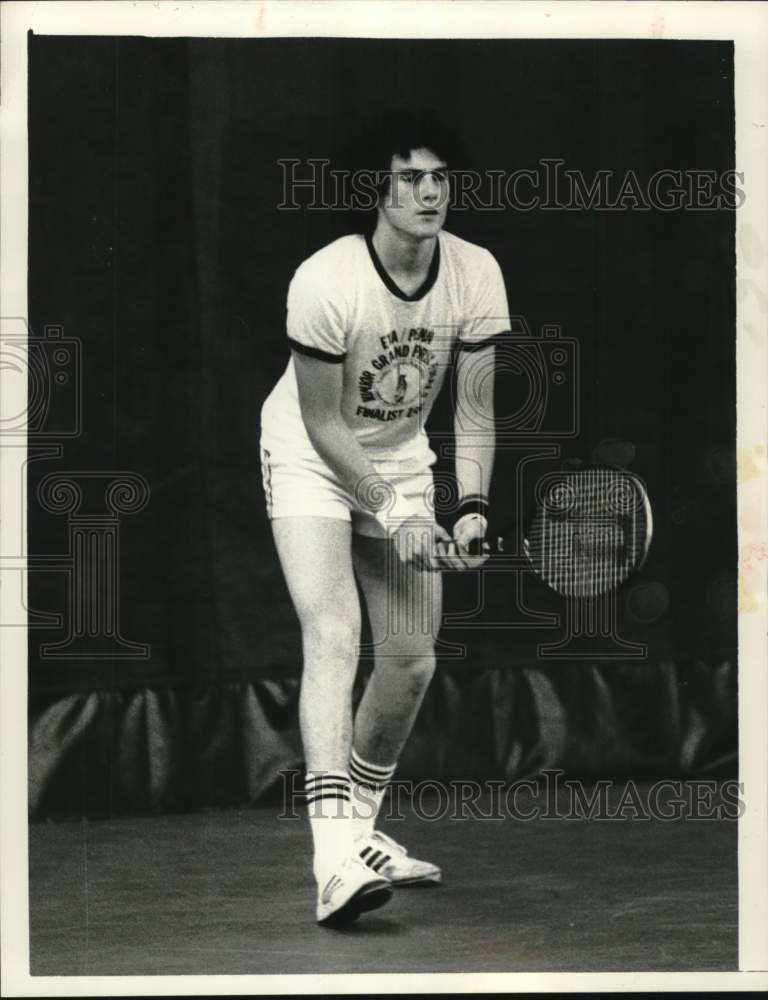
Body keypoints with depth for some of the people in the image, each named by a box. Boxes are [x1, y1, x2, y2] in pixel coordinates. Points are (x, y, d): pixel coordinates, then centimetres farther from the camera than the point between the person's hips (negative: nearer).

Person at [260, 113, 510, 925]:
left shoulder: (476, 274, -13)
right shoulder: (324, 281, -26)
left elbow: (474, 411, -7)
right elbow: (324, 424, -19)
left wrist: (472, 509, -20)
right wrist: (392, 516, -23)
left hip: (403, 463, 5)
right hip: (310, 460, -5)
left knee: (412, 660, 3)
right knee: (333, 636, -23)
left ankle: (361, 825, 25)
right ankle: (336, 856, -32)